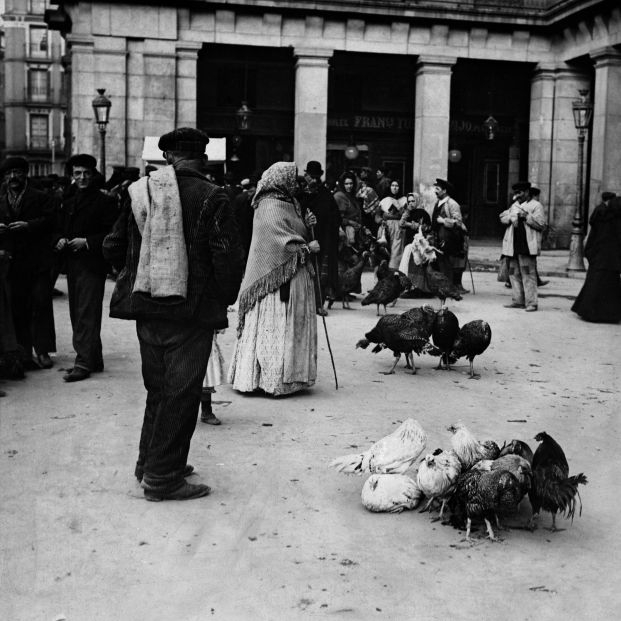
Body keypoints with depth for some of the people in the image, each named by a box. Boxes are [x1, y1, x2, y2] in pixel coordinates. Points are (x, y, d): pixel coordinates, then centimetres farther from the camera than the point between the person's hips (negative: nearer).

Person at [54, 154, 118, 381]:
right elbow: (59, 231, 22)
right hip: (72, 266, 8)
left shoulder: (105, 202, -4)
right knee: (77, 315, 11)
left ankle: (83, 363, -11)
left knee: (87, 314, -11)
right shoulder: (68, 203, 19)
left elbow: (112, 234, -10)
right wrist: (59, 240, 0)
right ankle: (94, 360, 19)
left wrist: (87, 242, -17)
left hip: (92, 266, -8)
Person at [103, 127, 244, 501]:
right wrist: (223, 301, 1)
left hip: (147, 309, 6)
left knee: (159, 387, 19)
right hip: (192, 311, -6)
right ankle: (162, 477, 6)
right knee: (181, 392, 2)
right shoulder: (211, 198, -11)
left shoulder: (140, 192, 4)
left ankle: (151, 463, 31)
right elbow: (229, 258, -14)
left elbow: (113, 248, 9)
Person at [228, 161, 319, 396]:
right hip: (278, 279, -10)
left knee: (290, 328, 11)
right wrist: (307, 248, -11)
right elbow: (282, 244, -20)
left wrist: (306, 225, 3)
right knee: (277, 327, -6)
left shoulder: (287, 204, 16)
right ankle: (274, 379, -1)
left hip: (293, 278, 10)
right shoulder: (271, 208, -14)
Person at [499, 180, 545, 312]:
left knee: (528, 274, -9)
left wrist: (527, 217, -16)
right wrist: (511, 217, -4)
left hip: (527, 246, -7)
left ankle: (531, 303, -9)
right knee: (514, 273, 9)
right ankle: (518, 301, 16)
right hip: (513, 246, 7)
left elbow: (541, 224, -7)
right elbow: (502, 217, 15)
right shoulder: (514, 206, 22)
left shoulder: (535, 206, 1)